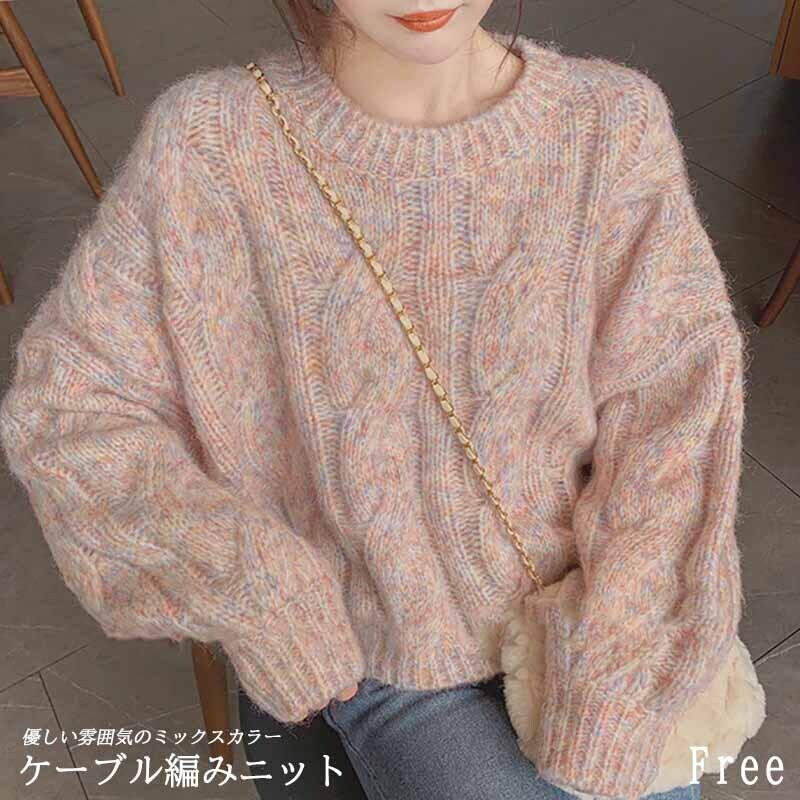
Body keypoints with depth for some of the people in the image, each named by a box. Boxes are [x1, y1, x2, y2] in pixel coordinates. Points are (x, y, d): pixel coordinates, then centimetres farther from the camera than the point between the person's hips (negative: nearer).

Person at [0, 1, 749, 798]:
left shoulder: (616, 125, -13)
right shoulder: (212, 142, -17)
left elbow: (667, 432, -13)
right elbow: (67, 402, -9)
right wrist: (273, 616, -14)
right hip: (391, 656, -1)